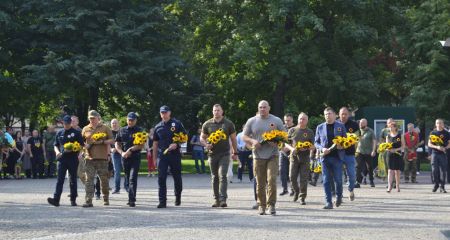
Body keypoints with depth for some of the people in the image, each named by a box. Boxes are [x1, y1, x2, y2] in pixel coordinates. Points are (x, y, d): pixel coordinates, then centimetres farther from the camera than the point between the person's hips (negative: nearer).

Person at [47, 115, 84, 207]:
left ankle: (73, 200, 12)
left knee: (73, 180, 5)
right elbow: (56, 145, 19)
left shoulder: (76, 133, 4)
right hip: (62, 158, 2)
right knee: (60, 180, -6)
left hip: (73, 158, -2)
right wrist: (57, 151, -2)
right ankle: (56, 199, -14)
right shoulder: (59, 133, 14)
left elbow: (81, 145, 2)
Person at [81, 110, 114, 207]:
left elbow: (112, 140, 5)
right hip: (89, 158, 1)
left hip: (102, 157, -1)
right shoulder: (85, 129, 12)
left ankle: (106, 199, 23)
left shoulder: (105, 128, 6)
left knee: (104, 179, 7)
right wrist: (85, 145, -4)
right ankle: (88, 201, -11)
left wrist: (102, 142, -11)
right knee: (89, 179, -7)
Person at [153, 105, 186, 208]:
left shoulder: (177, 124, 1)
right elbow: (155, 143, 15)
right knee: (161, 178, -7)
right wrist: (154, 157, 12)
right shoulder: (158, 127, 10)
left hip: (175, 154, -2)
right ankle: (162, 202, -7)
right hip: (162, 155, 2)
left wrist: (176, 144, -14)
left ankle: (178, 197, 32)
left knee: (177, 177, 10)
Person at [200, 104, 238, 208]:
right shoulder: (207, 124, 6)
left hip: (224, 154, -3)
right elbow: (202, 137, 12)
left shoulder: (228, 124, 3)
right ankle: (216, 199, 15)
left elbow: (233, 139, 9)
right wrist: (206, 145, -9)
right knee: (214, 177, 8)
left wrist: (235, 153, 8)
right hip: (212, 153, 3)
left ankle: (223, 199, -19)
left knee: (222, 175, -14)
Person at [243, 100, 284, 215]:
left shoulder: (276, 120, 6)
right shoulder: (252, 121, 8)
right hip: (258, 155, 1)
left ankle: (271, 205, -9)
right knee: (260, 183, 3)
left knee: (272, 180, -14)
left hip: (272, 155, -1)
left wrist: (277, 142, -11)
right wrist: (252, 141, -9)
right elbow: (245, 136, 11)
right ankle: (261, 205, 14)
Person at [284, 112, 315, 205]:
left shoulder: (310, 132, 7)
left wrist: (306, 148, -15)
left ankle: (302, 197, 4)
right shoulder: (292, 130, 8)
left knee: (304, 178, -3)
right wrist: (291, 148, -12)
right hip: (294, 156, 1)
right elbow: (286, 143, 8)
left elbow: (313, 146, 5)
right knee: (292, 177, -2)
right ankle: (296, 191, 24)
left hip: (305, 157, -1)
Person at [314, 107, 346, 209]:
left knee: (338, 179, 2)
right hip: (325, 157, 1)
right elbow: (316, 142, 13)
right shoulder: (320, 127, 11)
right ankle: (328, 202, 1)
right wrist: (322, 148, -6)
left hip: (337, 157, -1)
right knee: (326, 181, -2)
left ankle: (339, 196, 28)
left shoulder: (341, 126, 7)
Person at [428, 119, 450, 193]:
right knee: (434, 170, -5)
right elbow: (429, 144, 6)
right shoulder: (433, 133, 8)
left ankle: (442, 187, 3)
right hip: (434, 153, 1)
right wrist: (436, 147, -12)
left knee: (443, 170, -3)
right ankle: (436, 184, 12)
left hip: (443, 154, -1)